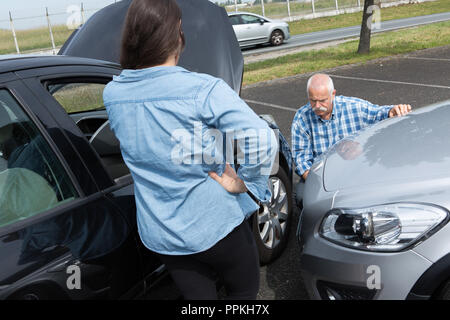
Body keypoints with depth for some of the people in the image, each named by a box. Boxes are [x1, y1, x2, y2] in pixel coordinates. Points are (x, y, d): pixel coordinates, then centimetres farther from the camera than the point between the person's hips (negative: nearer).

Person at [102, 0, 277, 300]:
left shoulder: (112, 94, -4)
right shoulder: (203, 89, -22)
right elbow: (262, 140, -31)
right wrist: (242, 183, -17)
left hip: (160, 235, 5)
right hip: (216, 225, -4)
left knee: (199, 295, 23)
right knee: (244, 293, 23)